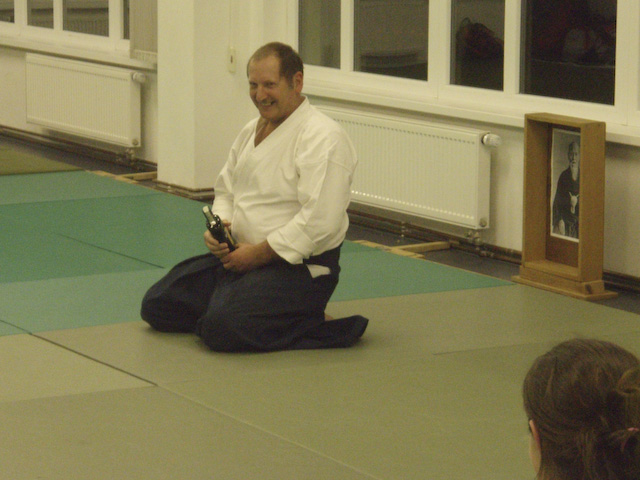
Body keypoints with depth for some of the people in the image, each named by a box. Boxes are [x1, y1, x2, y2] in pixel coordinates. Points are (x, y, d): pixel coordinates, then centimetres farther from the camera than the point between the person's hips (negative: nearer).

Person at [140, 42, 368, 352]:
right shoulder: (251, 132, 13)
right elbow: (225, 190, 24)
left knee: (221, 329, -30)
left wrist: (259, 254, -20)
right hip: (240, 254, 10)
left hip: (299, 267, -10)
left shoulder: (323, 138, -18)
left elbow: (320, 222, -25)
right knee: (157, 306, 6)